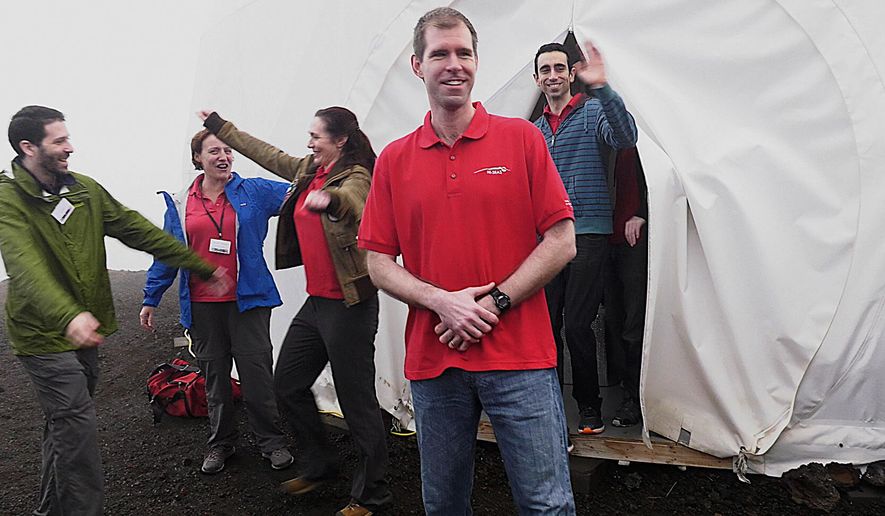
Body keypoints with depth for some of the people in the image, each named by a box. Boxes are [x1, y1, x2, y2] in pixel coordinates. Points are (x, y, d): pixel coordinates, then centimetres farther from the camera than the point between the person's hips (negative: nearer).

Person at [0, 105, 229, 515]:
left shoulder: (84, 189, 5)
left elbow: (137, 230, 6)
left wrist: (200, 265, 4)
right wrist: (68, 316, -49)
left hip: (85, 328, 7)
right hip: (45, 334, -7)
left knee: (66, 425, 18)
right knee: (77, 428, -7)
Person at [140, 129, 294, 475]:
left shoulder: (254, 192, 0)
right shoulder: (180, 204, 7)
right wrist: (151, 299, 12)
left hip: (247, 300, -2)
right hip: (202, 305, 3)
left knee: (257, 373, 2)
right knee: (214, 376, 13)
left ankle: (271, 441, 18)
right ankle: (220, 443, 29)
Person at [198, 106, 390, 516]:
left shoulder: (355, 176, -13)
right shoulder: (308, 170, 11)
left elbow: (352, 204, -37)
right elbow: (266, 154, 25)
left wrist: (330, 198, -60)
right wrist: (219, 127, 33)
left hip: (348, 305, -9)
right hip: (316, 301, 9)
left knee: (356, 398, -1)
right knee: (288, 384, 18)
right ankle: (318, 465, 36)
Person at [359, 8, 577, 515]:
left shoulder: (522, 138, 1)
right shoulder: (394, 160, 6)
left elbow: (561, 241, -2)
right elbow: (379, 262, 5)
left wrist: (496, 303, -11)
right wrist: (442, 301, -11)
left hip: (520, 357, -2)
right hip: (433, 360, 3)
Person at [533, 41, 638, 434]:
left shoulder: (593, 111, 0)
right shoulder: (535, 129, 17)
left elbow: (625, 138, -22)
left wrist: (601, 88, -33)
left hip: (588, 233, -5)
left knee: (577, 325, -9)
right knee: (546, 324, 5)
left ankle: (589, 405, 10)